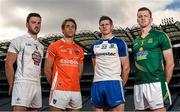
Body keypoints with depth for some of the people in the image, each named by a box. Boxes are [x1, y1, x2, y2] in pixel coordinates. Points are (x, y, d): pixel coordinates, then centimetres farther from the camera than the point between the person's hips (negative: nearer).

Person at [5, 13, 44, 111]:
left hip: (37, 85, 7)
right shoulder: (19, 41, 0)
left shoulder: (41, 46, 20)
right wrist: (11, 85, -6)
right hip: (22, 84, -7)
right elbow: (8, 64, -4)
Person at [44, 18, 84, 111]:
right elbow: (47, 70, 0)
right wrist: (55, 84, 6)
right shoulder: (54, 46, 1)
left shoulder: (79, 50, 15)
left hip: (76, 90, 5)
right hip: (59, 90, -5)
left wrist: (73, 83, 13)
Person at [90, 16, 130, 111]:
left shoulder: (119, 43, 2)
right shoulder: (95, 45, 16)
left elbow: (126, 67, 2)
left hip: (114, 82, -4)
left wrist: (121, 84, 3)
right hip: (97, 83, 5)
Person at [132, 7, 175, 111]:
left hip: (155, 83, -5)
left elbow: (170, 63, -1)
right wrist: (139, 81, 9)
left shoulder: (160, 36, 1)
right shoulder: (136, 41, 17)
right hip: (138, 85, 5)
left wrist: (164, 83, -2)